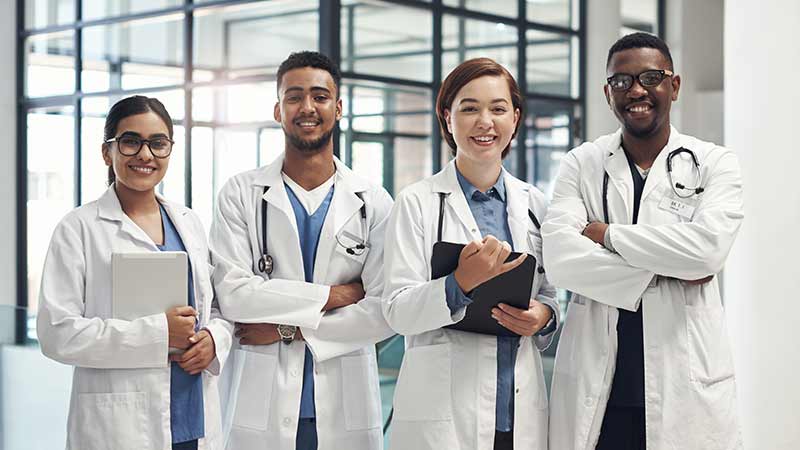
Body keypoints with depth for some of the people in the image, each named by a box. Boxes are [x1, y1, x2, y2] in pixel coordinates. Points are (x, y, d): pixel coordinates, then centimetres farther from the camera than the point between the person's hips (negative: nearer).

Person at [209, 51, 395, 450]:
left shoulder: (373, 203, 3)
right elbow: (232, 292, -10)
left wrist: (289, 329, -10)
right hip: (262, 408, -1)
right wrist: (333, 294, -9)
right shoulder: (240, 194, 2)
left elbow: (385, 312, -6)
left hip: (346, 408, 1)